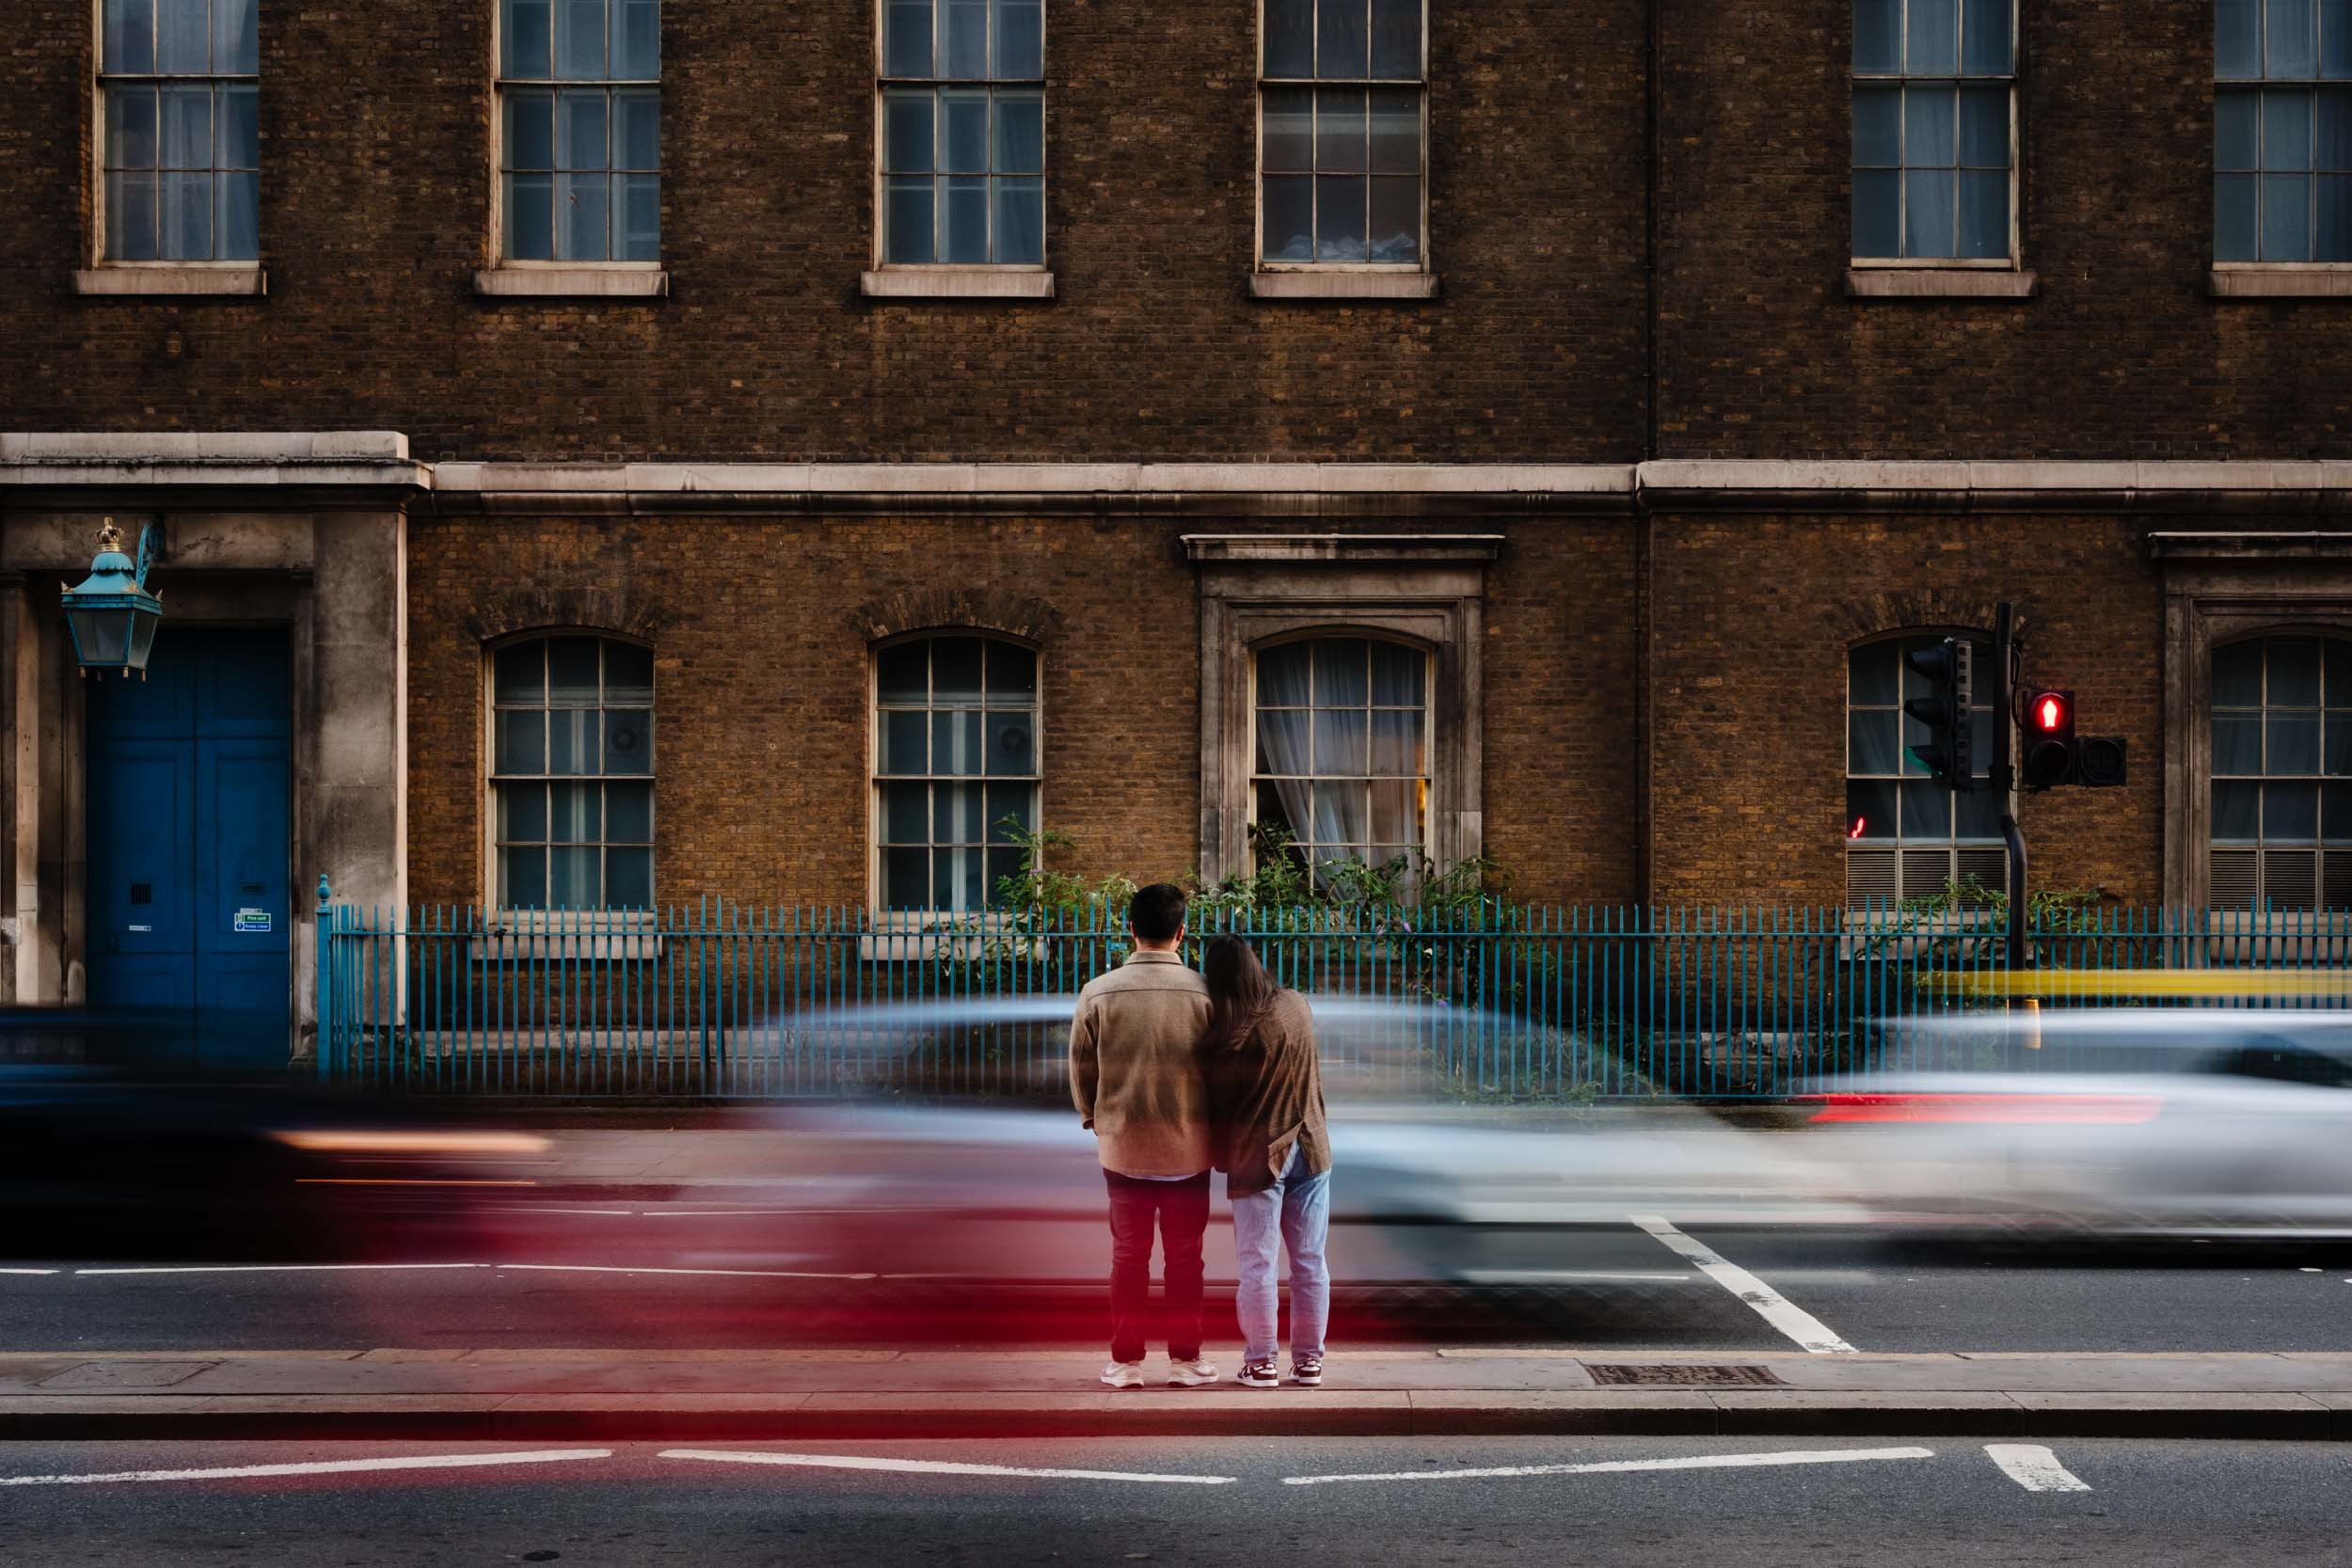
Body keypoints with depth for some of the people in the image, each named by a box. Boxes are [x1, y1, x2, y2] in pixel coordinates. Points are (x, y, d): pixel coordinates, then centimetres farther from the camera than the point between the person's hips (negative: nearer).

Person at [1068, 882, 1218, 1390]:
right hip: (1188, 1147, 0)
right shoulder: (1203, 992, -10)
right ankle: (1185, 1359, 14)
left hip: (1122, 1144, 1)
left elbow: (1080, 1069, 1)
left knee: (1128, 1255, 10)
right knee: (1184, 1256, 10)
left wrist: (1096, 1118, 18)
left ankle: (1126, 1361, 12)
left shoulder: (1099, 993, -9)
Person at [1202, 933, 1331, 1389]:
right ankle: (1309, 1359, 13)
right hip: (1309, 1147, 4)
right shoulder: (1298, 1007, -2)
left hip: (1256, 1157, -4)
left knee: (1257, 1264, 4)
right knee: (1310, 1260, 9)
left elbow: (1217, 1100, -5)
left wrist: (1217, 1152, 9)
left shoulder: (1228, 1034, -15)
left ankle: (1261, 1362, 6)